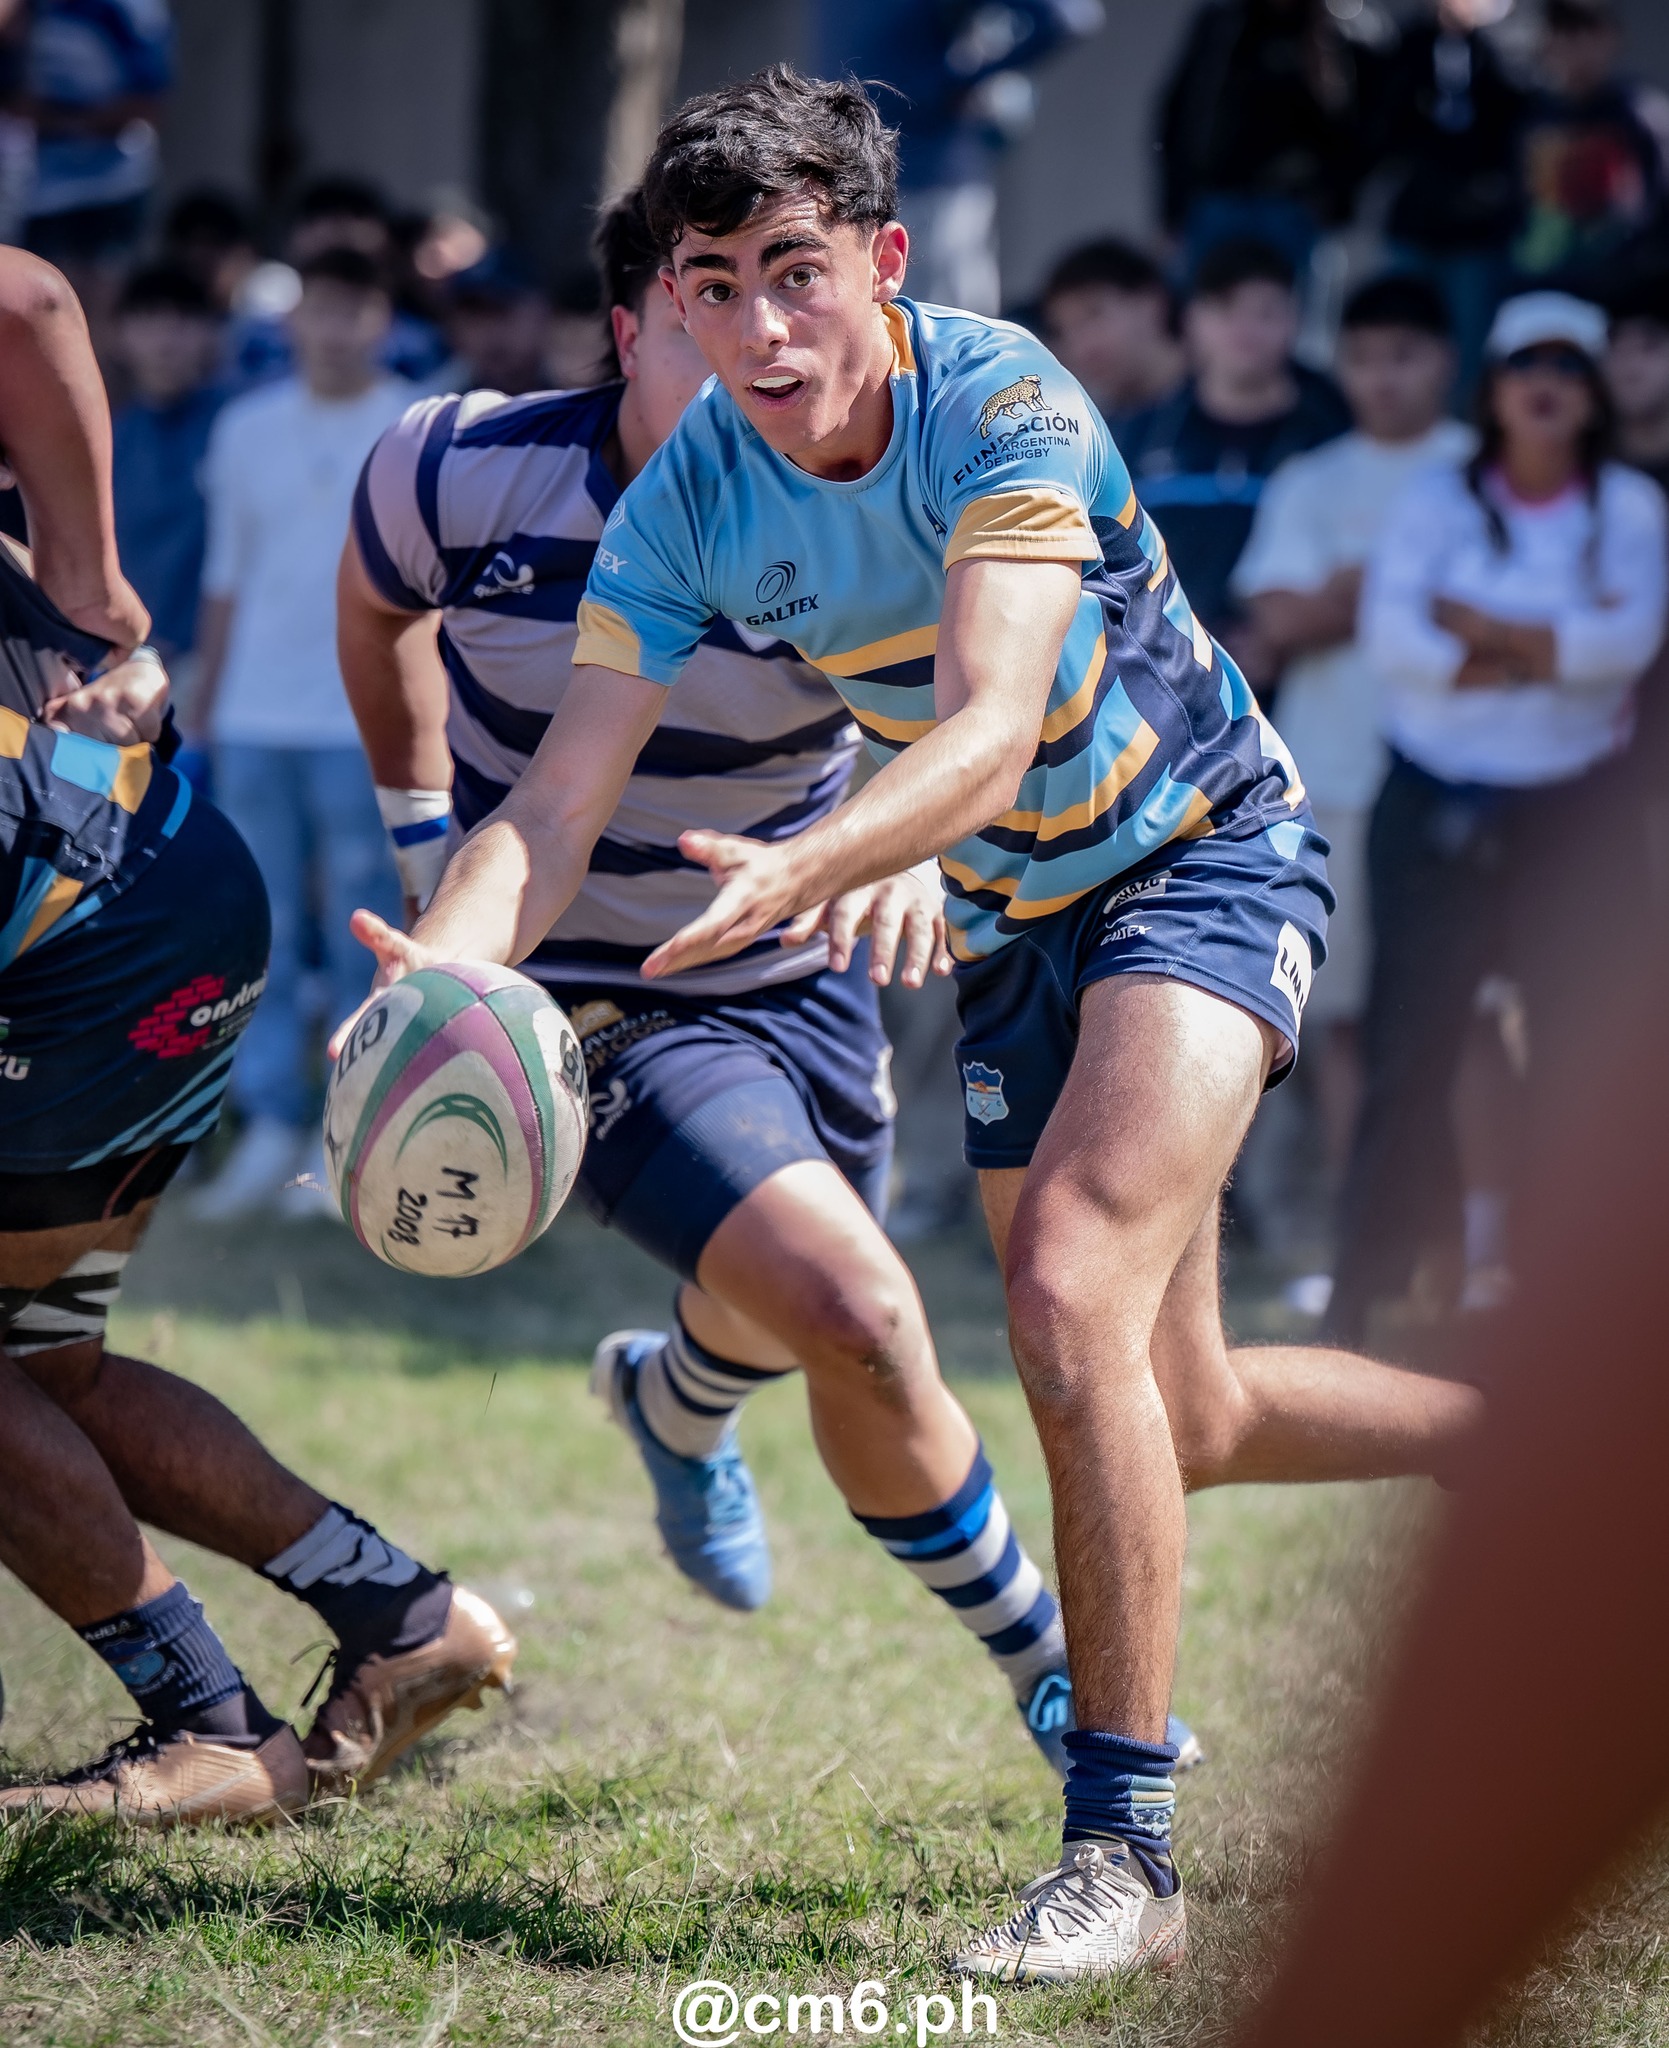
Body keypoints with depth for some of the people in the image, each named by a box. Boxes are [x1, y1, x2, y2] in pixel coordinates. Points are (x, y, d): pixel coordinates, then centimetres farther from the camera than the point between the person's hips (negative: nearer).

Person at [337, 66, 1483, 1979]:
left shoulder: (1001, 400, -28)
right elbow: (560, 795, -18)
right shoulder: (685, 506, -14)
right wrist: (435, 971, -39)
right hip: (1013, 917, 7)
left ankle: (1125, 1852, -18)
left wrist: (797, 873, -58)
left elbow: (989, 735, -40)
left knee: (1075, 1296, -26)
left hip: (1203, 844, -6)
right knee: (1178, 1418, 12)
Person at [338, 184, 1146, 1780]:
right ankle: (1046, 1670, -1)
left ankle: (677, 1399, 64)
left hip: (794, 973, 4)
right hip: (587, 1000, -3)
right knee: (861, 1317, -21)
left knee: (799, 1316, 25)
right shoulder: (458, 472, -18)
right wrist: (423, 839, 8)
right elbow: (380, 610, 6)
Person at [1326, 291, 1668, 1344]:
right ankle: (1367, 1287, -2)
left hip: (1574, 810, 1)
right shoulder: (1437, 500, 5)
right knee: (1413, 1043, -6)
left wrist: (1480, 625, -10)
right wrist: (1555, 651, -12)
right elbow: (1392, 634, -10)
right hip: (1436, 810, -1)